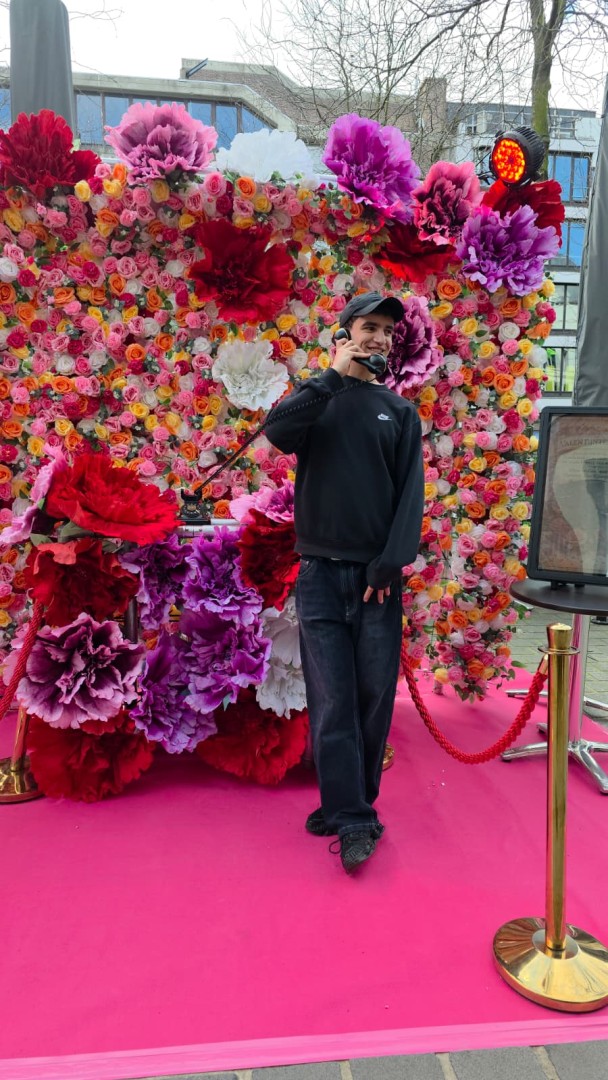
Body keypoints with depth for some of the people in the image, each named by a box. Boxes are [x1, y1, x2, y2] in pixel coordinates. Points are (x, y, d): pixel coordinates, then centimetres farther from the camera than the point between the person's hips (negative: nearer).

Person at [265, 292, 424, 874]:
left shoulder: (400, 411, 11)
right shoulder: (317, 398, 9)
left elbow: (411, 495, 2)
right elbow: (277, 430, -14)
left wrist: (389, 566, -8)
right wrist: (336, 376, -10)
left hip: (376, 575, 1)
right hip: (321, 571, -1)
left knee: (373, 696, 3)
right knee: (332, 701, -4)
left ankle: (346, 804, 20)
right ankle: (354, 819, 4)